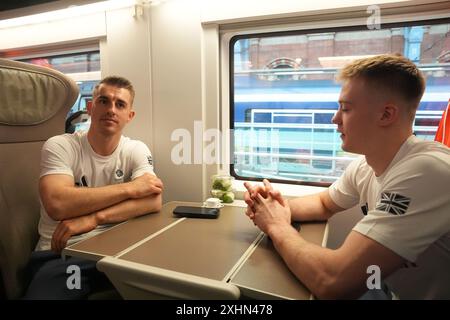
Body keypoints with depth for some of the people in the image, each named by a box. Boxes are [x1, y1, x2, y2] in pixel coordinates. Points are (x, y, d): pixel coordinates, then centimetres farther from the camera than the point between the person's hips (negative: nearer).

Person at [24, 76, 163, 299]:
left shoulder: (136, 150, 1)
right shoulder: (59, 146, -7)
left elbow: (153, 201, -15)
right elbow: (57, 205, -25)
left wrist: (93, 218, -27)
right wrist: (130, 188, -21)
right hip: (60, 253, -1)